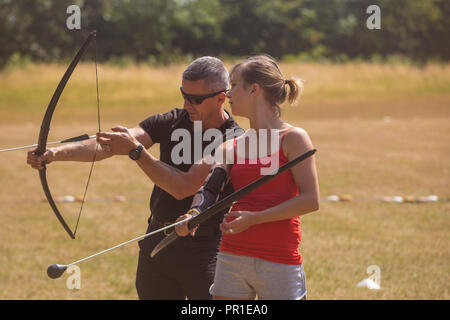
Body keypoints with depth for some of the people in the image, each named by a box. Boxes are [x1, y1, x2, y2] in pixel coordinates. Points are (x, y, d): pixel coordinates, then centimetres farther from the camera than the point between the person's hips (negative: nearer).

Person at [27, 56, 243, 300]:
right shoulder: (172, 121, 1)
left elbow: (184, 188, -23)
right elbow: (106, 146, -8)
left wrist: (136, 151, -26)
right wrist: (56, 153, -22)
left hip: (202, 250, -5)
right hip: (157, 240, 5)